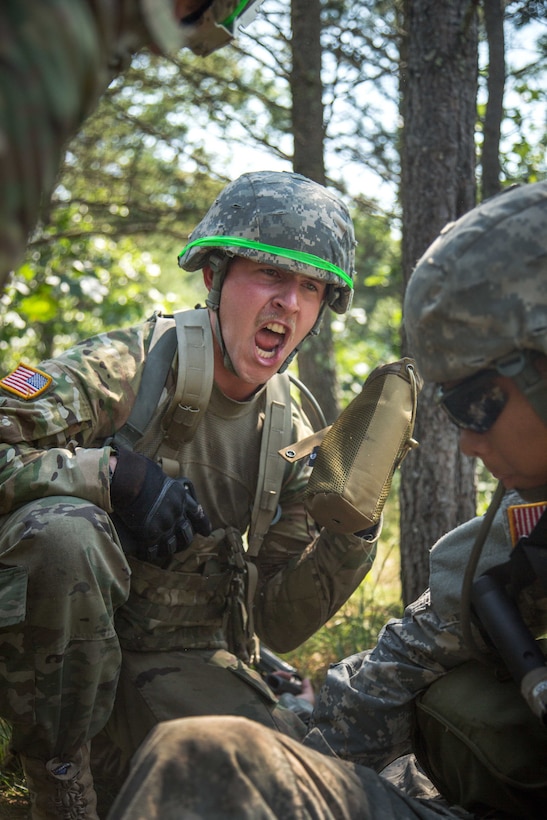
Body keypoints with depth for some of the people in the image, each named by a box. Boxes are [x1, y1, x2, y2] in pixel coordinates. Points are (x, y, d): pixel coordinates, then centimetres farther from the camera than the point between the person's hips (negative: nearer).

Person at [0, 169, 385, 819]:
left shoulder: (289, 436, 6)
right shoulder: (129, 368, -13)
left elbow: (276, 623, 6)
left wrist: (349, 533, -10)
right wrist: (114, 472, -30)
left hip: (183, 667, 4)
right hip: (56, 655, -4)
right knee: (63, 527, -35)